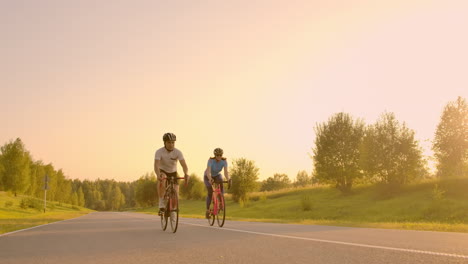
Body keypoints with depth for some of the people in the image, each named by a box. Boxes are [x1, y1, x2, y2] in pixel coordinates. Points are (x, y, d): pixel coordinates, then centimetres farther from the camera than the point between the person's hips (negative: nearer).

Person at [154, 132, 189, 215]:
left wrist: (186, 174, -50)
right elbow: (156, 165, -35)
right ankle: (161, 205, -31)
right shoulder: (159, 152, -23)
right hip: (163, 171, -2)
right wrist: (158, 175, -54)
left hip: (173, 172, 2)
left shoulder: (178, 152, -20)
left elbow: (184, 164, -30)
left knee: (176, 192, -12)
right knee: (162, 180, -37)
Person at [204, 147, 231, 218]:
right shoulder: (211, 160, -33)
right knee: (210, 193, -15)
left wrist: (228, 179, -55)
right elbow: (208, 171, -44)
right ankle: (207, 210, 2)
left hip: (217, 175, 2)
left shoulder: (224, 161, -25)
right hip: (208, 176, -2)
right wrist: (210, 179, -64)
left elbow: (226, 172, -35)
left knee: (221, 184, -32)